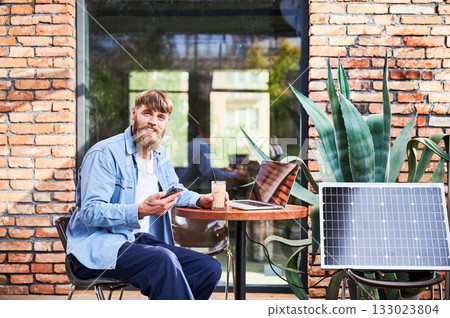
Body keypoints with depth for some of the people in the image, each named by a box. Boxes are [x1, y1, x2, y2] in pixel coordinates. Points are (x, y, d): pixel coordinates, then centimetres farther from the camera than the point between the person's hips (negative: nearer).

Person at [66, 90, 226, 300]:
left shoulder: (160, 155, 16)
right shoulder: (104, 154, -10)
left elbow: (175, 190, 33)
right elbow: (91, 212, -18)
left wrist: (200, 200, 10)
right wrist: (140, 211, -31)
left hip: (140, 240, 8)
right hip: (98, 246, -8)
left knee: (209, 268, -11)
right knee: (163, 260, -36)